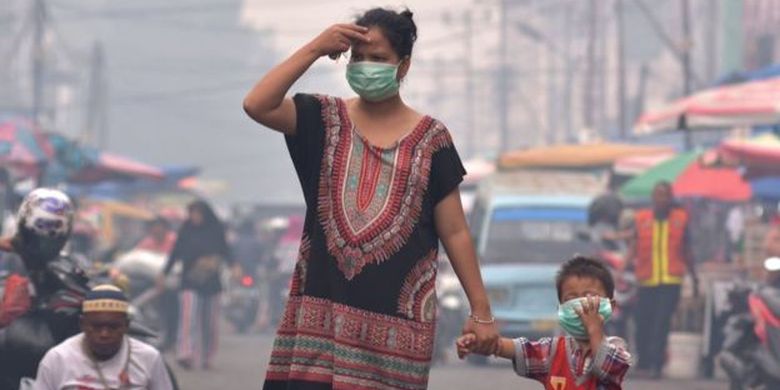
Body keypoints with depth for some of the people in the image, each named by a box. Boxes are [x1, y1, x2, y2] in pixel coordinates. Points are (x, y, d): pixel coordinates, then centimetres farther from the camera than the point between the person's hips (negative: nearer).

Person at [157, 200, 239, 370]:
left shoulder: (216, 231, 3)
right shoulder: (186, 231, 3)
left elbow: (225, 251, 9)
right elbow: (175, 253, 8)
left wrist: (233, 265, -9)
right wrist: (164, 274, 8)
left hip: (211, 283, 2)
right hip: (190, 283, -2)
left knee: (209, 322, 4)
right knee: (189, 317, -16)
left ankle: (206, 357, 16)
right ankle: (186, 355, -26)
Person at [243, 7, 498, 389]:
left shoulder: (430, 138, 4)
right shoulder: (326, 119, 7)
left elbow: (454, 232, 4)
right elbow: (256, 105, -10)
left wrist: (481, 311, 2)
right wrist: (315, 49, -11)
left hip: (395, 316, -1)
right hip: (322, 309, 1)